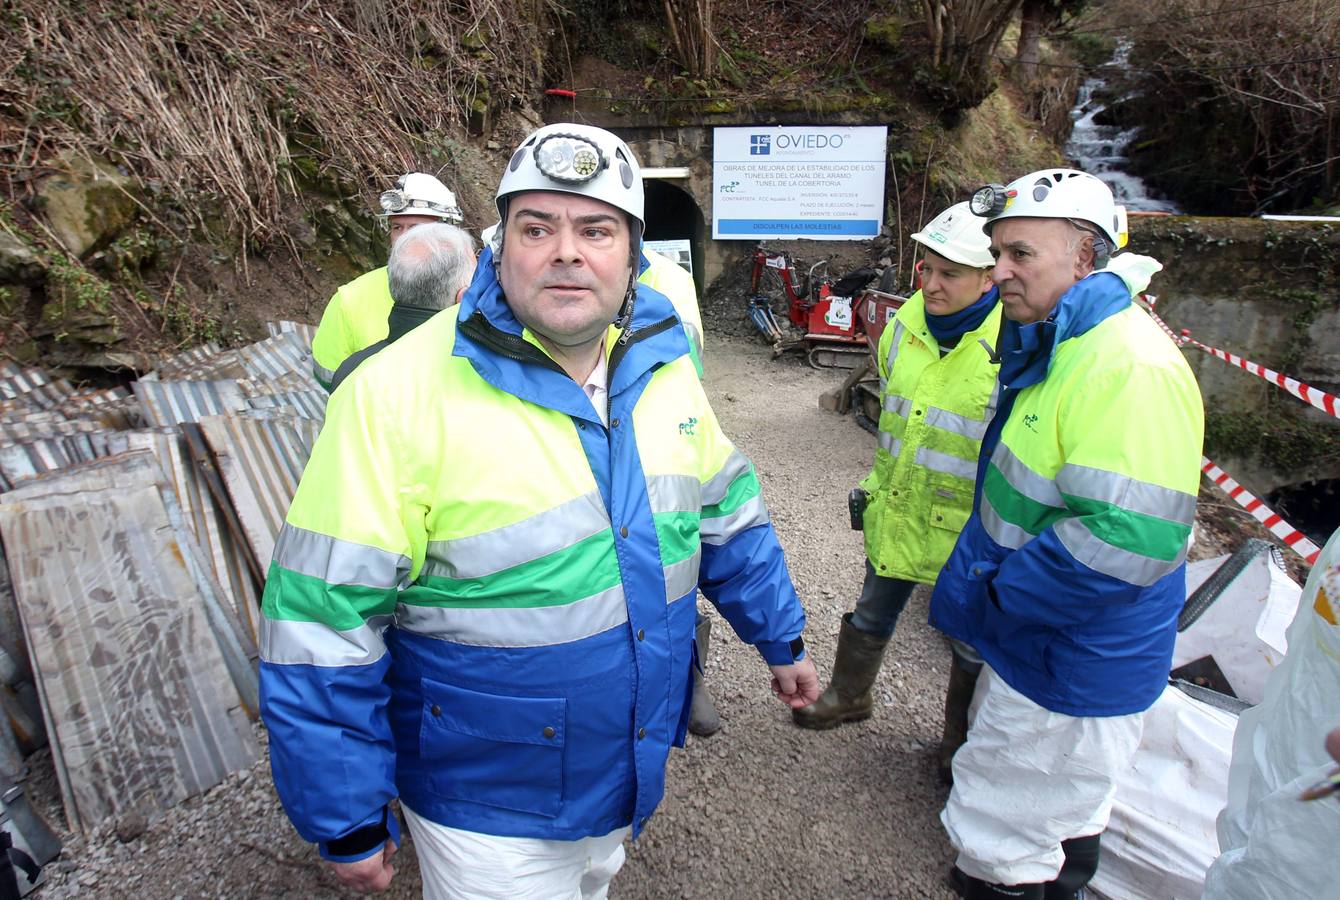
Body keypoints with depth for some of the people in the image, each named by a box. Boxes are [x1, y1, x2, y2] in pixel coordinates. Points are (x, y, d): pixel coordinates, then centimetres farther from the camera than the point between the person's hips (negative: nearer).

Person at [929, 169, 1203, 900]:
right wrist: (974, 582, 12)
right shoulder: (1053, 346, 6)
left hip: (1070, 666, -10)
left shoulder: (1130, 365, -28)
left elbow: (1127, 538, -34)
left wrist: (1000, 595, -23)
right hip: (1035, 640, 10)